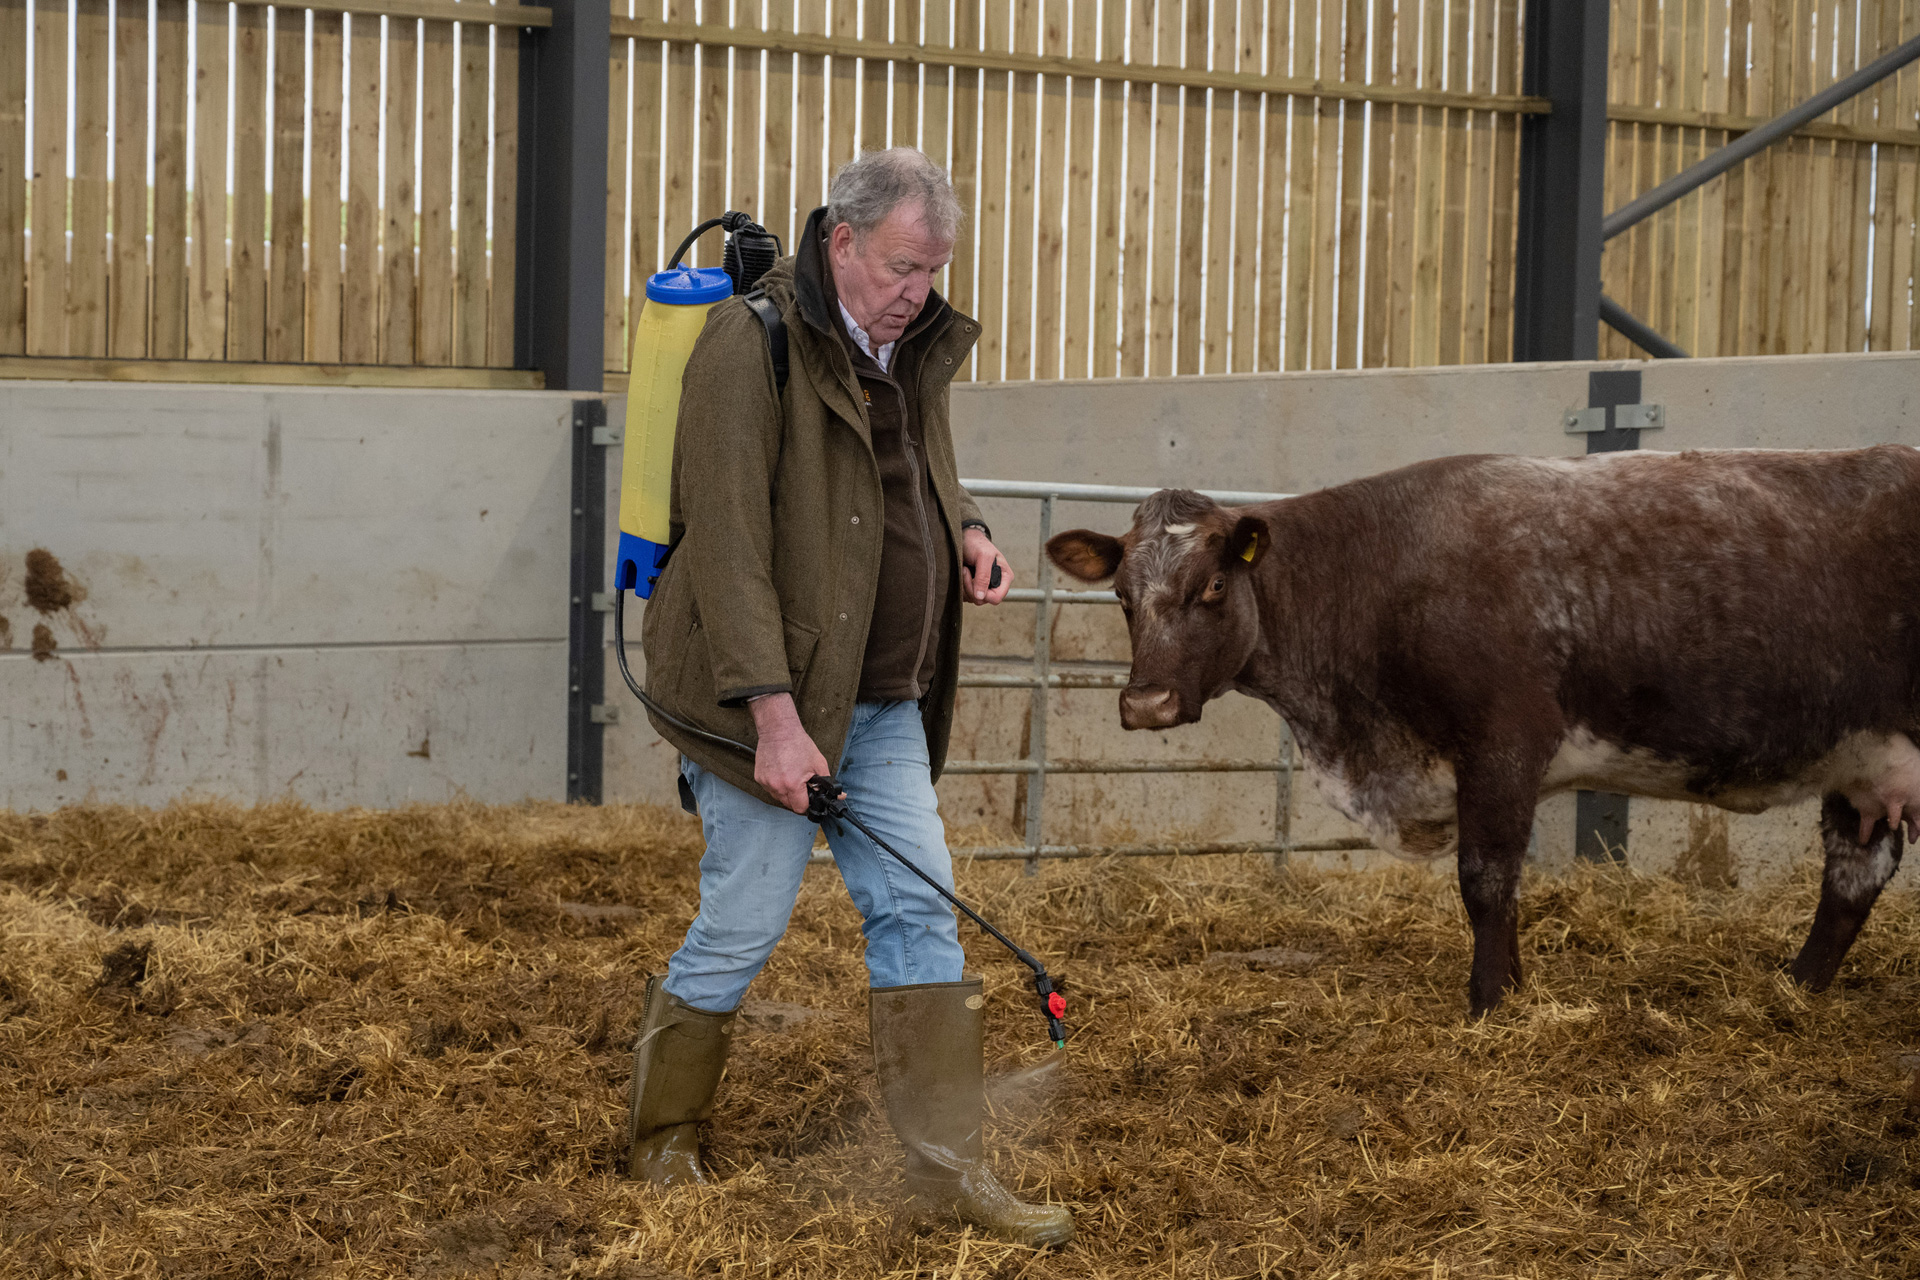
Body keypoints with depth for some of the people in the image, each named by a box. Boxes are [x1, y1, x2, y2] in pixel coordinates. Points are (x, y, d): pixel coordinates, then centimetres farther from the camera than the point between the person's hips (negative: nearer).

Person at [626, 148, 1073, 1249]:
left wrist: (966, 531, 4)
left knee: (919, 913, 5)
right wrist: (774, 719, -24)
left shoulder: (915, 346, 10)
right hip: (769, 694, -8)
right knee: (744, 927, 0)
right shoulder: (753, 344, -16)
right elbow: (727, 545, -20)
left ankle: (952, 1168, 10)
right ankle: (661, 1146, 20)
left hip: (885, 698, 8)